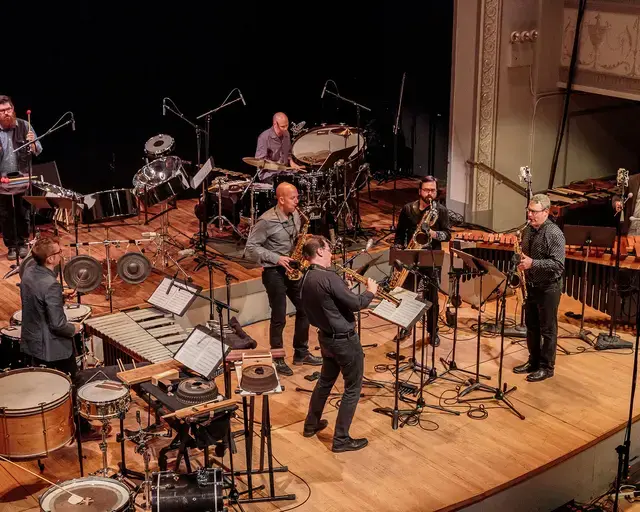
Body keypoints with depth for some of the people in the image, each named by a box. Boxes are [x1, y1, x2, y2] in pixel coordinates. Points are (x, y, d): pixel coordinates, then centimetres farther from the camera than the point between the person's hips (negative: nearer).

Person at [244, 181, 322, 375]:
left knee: (305, 309, 11)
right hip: (274, 272, -7)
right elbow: (251, 247, -15)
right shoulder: (266, 221, -18)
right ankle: (277, 359, 15)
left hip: (293, 269, 7)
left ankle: (301, 353, 26)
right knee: (279, 318, 0)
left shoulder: (296, 215, 3)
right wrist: (276, 258, -21)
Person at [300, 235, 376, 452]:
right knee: (353, 388, 5)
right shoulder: (328, 278, -27)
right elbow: (356, 304, -22)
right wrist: (370, 291, -5)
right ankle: (341, 439, 10)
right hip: (344, 340, -9)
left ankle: (311, 424, 40)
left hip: (326, 337, 9)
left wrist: (344, 287, 10)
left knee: (326, 380, 27)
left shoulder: (306, 279, 2)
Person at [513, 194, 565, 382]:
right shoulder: (527, 230, 6)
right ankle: (534, 361, 30)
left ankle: (546, 367, 14)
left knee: (547, 329, 3)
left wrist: (532, 263, -29)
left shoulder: (554, 234, -18)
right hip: (531, 285, 8)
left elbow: (558, 265, -23)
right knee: (531, 326, 16)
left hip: (548, 288, -8)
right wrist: (521, 263, 1)